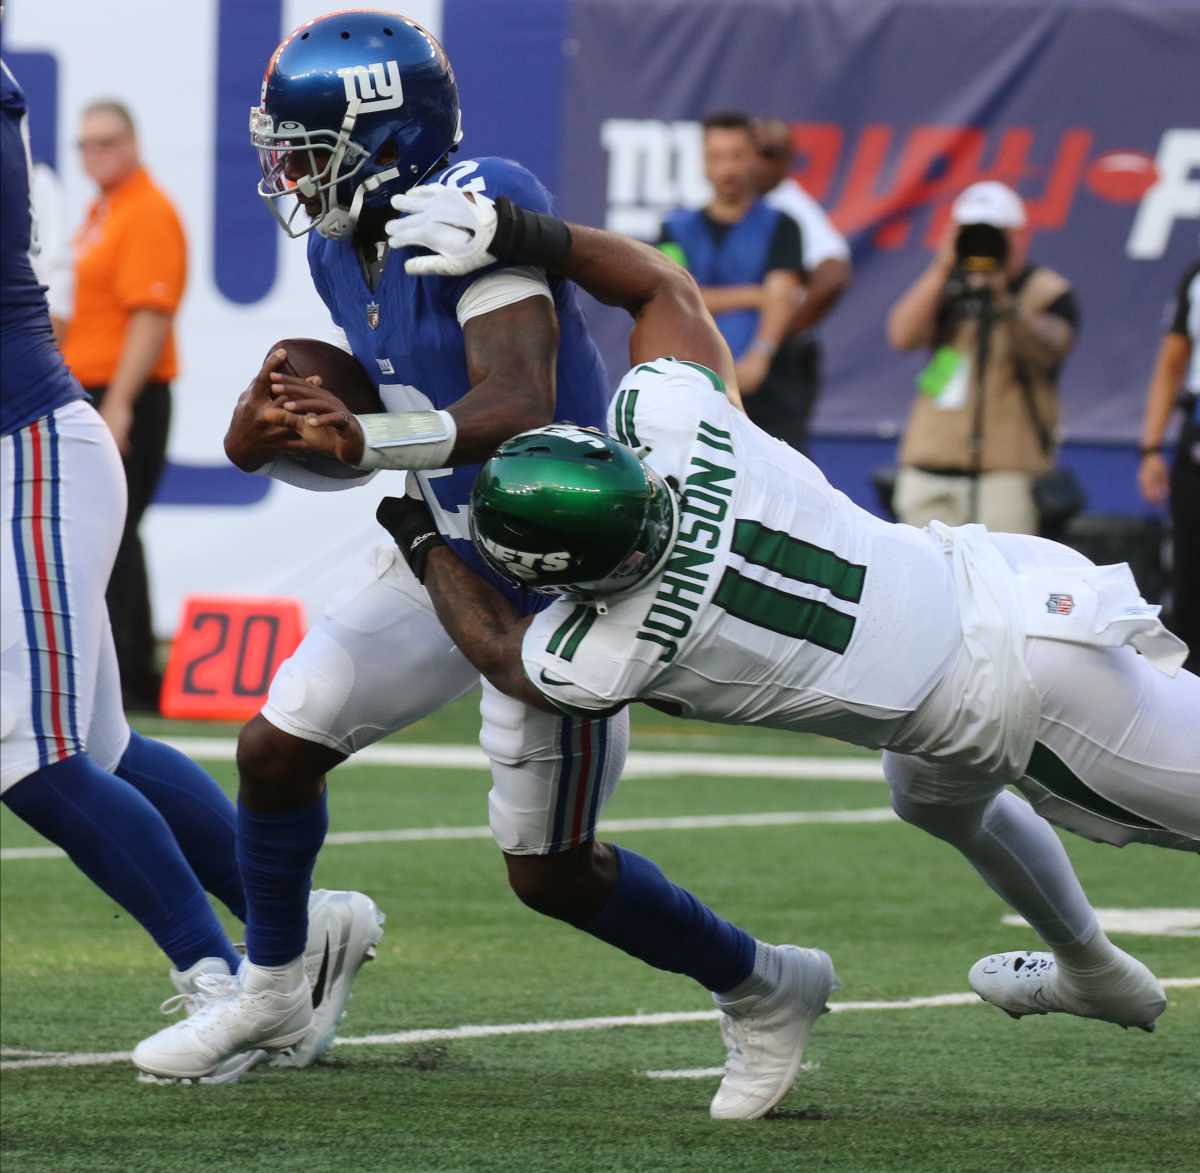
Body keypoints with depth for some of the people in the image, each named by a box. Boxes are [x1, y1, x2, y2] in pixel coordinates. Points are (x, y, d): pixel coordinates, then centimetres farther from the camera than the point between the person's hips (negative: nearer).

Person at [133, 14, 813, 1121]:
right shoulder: (346, 251, 2)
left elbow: (519, 409, -35)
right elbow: (376, 433, 9)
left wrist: (372, 438, -49)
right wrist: (270, 431, -11)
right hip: (451, 555, 8)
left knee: (550, 869, -3)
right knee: (277, 747, 6)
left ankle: (768, 987, 19)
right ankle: (271, 986, 29)